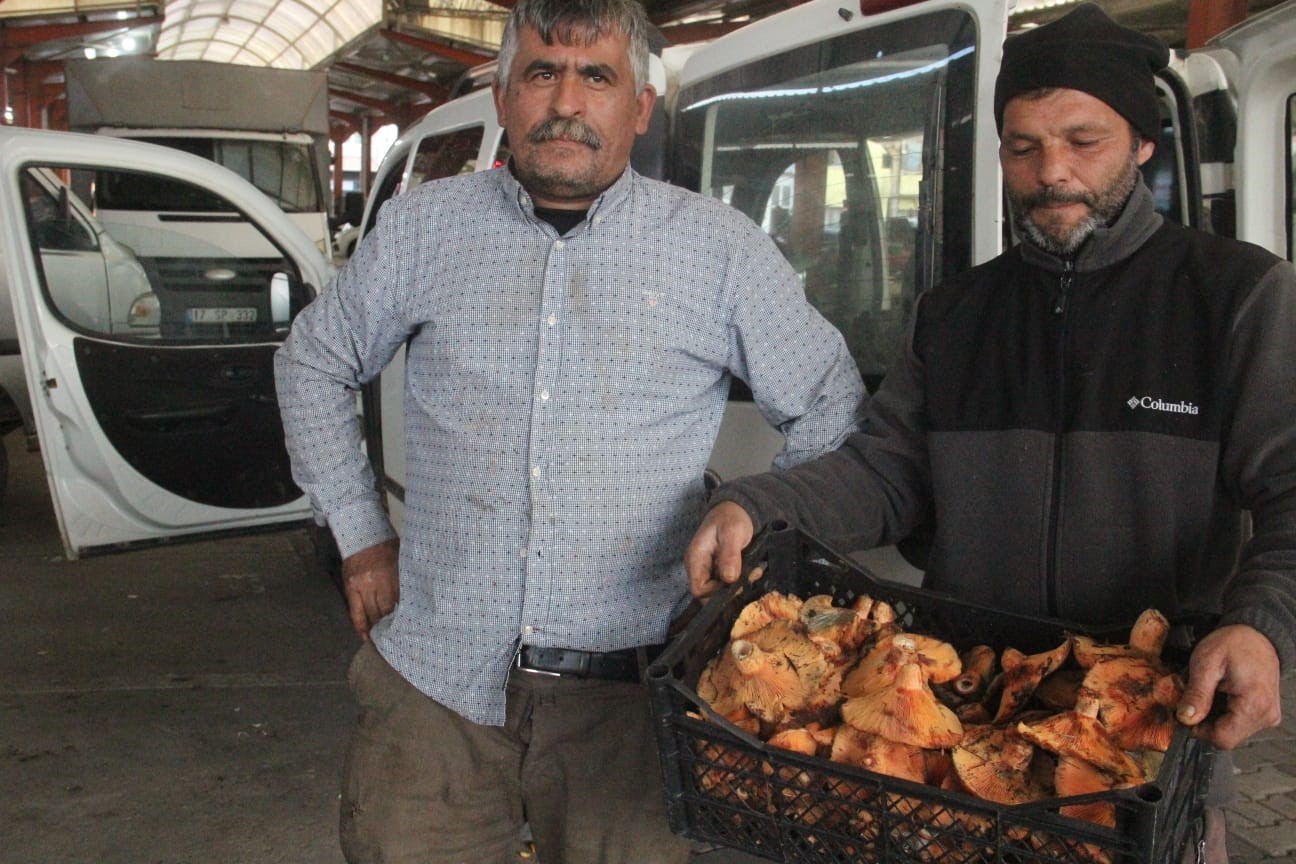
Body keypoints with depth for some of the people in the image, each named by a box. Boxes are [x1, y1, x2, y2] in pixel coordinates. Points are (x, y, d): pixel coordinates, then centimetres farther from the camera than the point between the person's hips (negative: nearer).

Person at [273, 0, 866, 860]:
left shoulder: (718, 246, 1)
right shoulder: (423, 226, 5)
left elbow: (831, 409, 10)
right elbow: (313, 364, 17)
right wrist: (360, 534, 11)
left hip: (630, 692, -1)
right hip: (435, 677, 2)